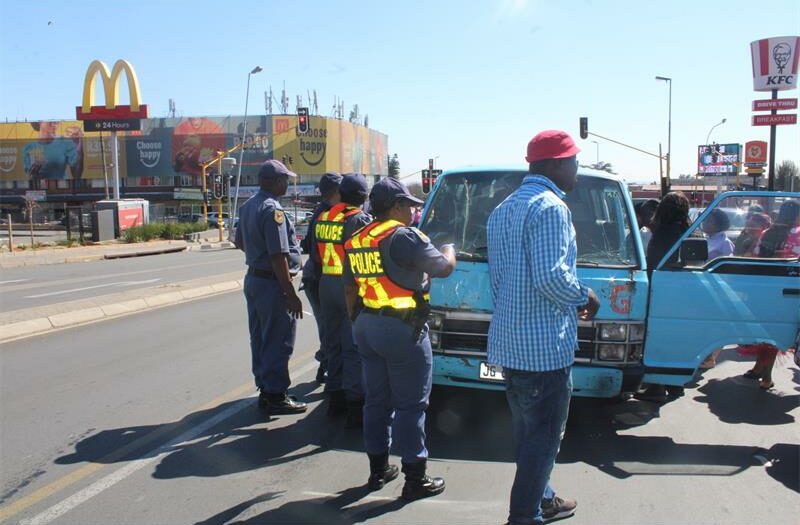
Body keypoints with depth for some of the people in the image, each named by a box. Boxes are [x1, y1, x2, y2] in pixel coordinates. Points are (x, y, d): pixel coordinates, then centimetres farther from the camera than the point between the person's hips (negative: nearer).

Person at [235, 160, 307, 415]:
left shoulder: (248, 206, 10)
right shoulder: (272, 209, -20)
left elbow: (239, 242, 21)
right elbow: (278, 256, -24)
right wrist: (291, 294, -22)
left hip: (253, 279, 10)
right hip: (272, 283, -10)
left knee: (260, 339, 16)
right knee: (278, 342, 0)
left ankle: (265, 389, 28)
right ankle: (276, 396, 8)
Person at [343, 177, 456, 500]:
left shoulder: (356, 241, 12)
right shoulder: (404, 236, -14)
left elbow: (350, 289, 17)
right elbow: (443, 267, -11)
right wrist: (450, 250, 11)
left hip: (366, 327, 8)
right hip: (402, 329, -8)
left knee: (376, 400, 16)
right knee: (410, 404, 1)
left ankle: (378, 470, 27)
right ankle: (415, 480, 10)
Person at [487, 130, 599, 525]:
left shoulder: (502, 210, 16)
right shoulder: (550, 207, -15)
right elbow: (552, 276, -24)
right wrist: (585, 297, -6)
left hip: (508, 342, 10)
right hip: (544, 345, -9)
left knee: (526, 432, 21)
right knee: (543, 438, 3)